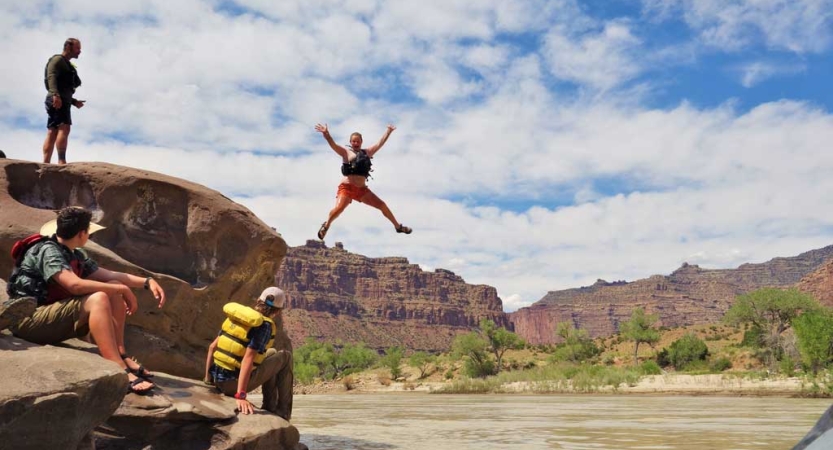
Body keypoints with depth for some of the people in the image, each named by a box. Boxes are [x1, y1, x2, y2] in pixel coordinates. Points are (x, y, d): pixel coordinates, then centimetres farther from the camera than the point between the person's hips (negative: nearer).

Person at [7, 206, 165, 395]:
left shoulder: (76, 256, 10)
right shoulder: (47, 251, -17)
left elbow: (110, 276, 12)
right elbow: (75, 285, -31)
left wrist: (147, 281, -2)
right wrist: (123, 289, -25)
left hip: (53, 316, 9)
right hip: (29, 321, -9)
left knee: (114, 291, -1)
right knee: (98, 299, -29)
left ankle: (120, 355, -10)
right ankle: (120, 371, -36)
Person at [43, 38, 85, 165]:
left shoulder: (67, 65, 30)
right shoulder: (58, 59, 3)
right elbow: (51, 77, -15)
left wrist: (74, 101, 19)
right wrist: (55, 94, -29)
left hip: (61, 101, 9)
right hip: (57, 100, -9)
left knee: (52, 132, 0)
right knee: (64, 128, -21)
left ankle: (46, 165, -7)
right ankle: (62, 161, -32)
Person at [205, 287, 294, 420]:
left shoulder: (237, 316, 7)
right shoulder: (265, 325, -14)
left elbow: (212, 347, 7)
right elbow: (248, 358, -25)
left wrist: (207, 378, 16)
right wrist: (240, 395, -28)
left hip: (217, 379, 7)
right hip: (234, 384, -7)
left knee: (271, 353, 26)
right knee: (284, 356, 9)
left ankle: (270, 406, 27)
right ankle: (282, 411, 14)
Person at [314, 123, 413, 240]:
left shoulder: (367, 152, 16)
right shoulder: (346, 151, 2)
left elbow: (380, 143, 18)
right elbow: (333, 144, -12)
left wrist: (388, 131, 14)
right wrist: (326, 134, -29)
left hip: (362, 189, 5)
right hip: (347, 187, -4)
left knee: (382, 205, 4)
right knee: (338, 208, -24)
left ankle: (398, 226, 19)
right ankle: (326, 225, 5)